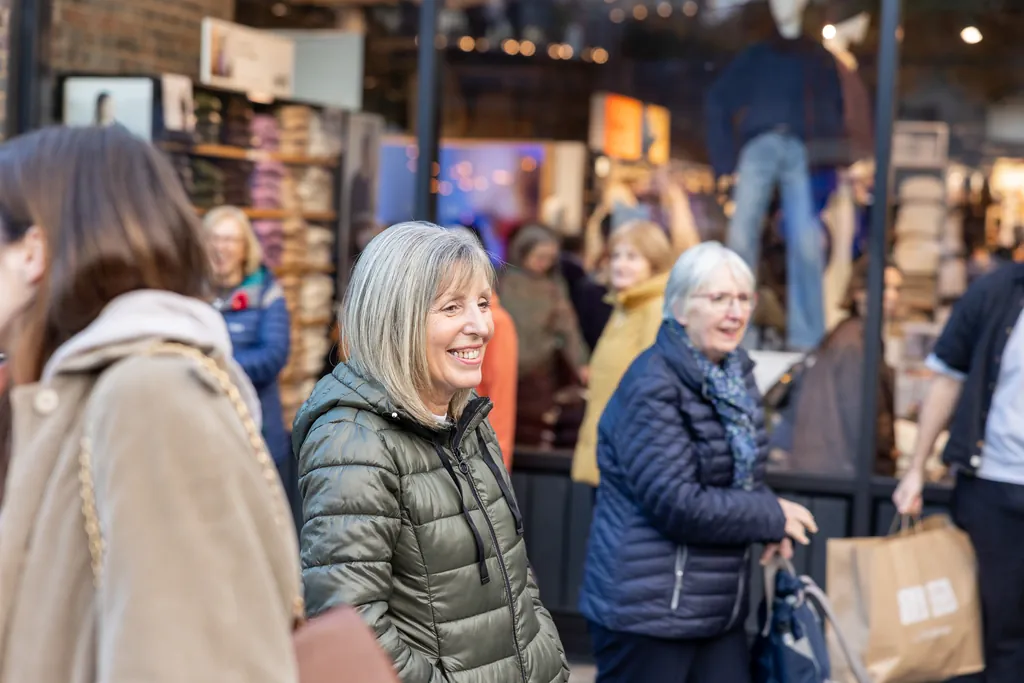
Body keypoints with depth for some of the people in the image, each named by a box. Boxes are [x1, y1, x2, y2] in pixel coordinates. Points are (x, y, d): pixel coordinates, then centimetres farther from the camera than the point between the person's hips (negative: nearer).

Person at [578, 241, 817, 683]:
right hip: (647, 609, -8)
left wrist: (771, 523, -1)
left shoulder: (736, 374, 9)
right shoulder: (652, 386, -17)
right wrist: (773, 516, -11)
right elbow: (676, 503, -23)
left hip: (720, 609, 8)